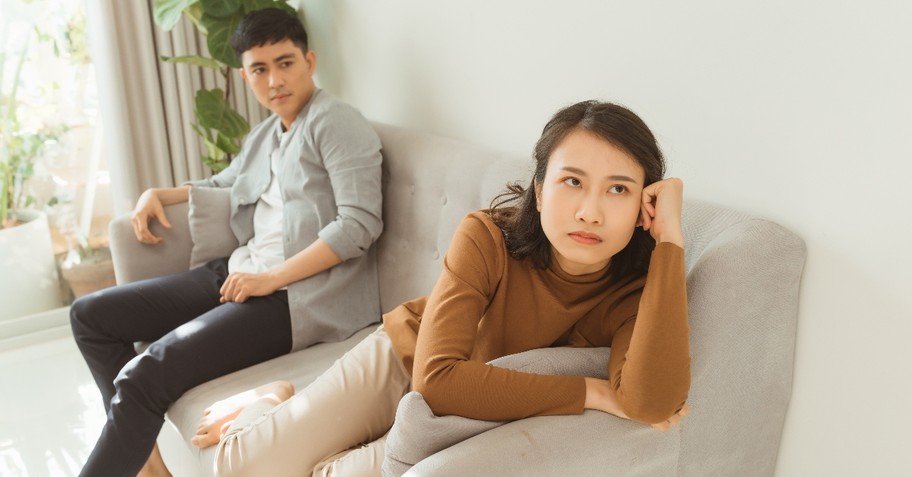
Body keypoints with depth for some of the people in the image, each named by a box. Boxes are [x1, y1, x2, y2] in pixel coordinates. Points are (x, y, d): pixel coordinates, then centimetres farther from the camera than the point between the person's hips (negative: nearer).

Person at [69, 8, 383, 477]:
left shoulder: (335, 122, -5)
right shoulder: (263, 135, 19)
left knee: (144, 375, -24)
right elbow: (224, 182, 40)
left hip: (299, 294, -9)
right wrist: (157, 193, 23)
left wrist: (272, 278, -20)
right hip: (240, 272, 9)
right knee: (91, 315, 9)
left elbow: (359, 225, -16)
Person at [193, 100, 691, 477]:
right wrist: (593, 392, -35)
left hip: (481, 418, 2)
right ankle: (272, 404, 22)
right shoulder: (487, 236, -28)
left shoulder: (635, 289, -23)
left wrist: (671, 238, -41)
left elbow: (653, 405, -42)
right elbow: (437, 378, -37)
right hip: (402, 359, -1)